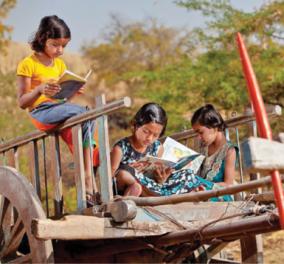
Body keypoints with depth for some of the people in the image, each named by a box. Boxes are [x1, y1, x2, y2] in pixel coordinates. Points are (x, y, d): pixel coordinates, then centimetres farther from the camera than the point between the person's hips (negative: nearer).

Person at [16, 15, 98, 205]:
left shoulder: (60, 64, 19)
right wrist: (39, 90, -23)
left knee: (86, 118, -25)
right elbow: (22, 102, -4)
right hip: (40, 111, -6)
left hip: (60, 108, 7)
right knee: (85, 114, -29)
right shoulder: (28, 64, -2)